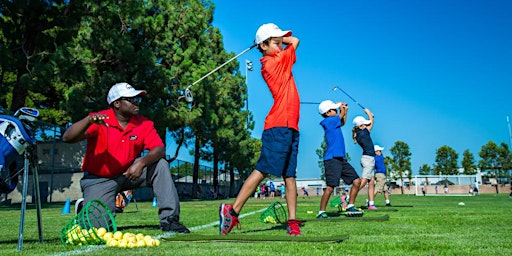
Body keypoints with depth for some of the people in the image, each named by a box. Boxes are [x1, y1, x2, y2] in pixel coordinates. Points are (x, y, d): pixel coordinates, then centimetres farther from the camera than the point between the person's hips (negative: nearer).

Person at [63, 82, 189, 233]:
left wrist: (141, 163, -34)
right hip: (99, 180, -3)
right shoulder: (99, 120, -16)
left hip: (128, 173, 3)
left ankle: (169, 219, -16)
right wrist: (89, 120, -43)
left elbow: (160, 149, -14)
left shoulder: (143, 123, -6)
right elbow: (67, 138, -25)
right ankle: (85, 207, 21)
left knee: (160, 165, -20)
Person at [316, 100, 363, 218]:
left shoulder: (333, 122, 18)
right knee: (330, 187, -13)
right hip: (332, 159, -9)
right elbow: (341, 115, 3)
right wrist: (342, 109, 23)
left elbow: (342, 122, 38)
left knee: (357, 181, 6)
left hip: (341, 159, 9)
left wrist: (345, 110, 27)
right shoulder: (328, 121, -7)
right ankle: (321, 212, -6)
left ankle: (350, 207, 15)